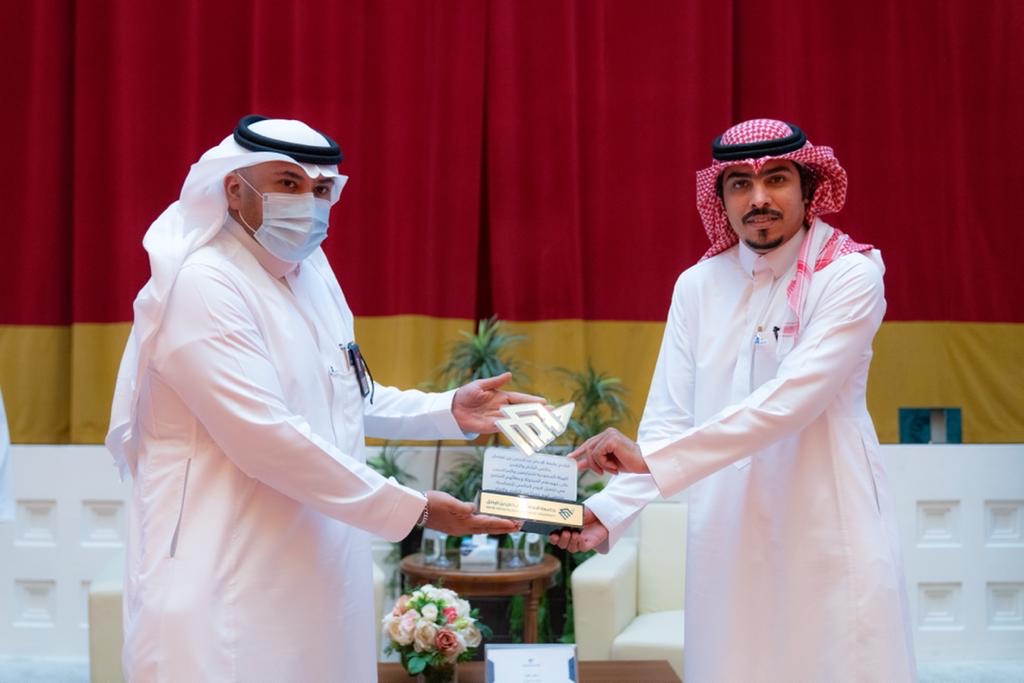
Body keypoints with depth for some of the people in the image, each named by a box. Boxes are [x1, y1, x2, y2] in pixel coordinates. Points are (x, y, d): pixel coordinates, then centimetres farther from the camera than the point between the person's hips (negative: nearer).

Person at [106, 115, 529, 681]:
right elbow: (268, 438, -25)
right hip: (226, 584, -8)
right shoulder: (203, 286, -16)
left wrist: (448, 411, 10)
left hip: (316, 573, 8)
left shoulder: (314, 275, 11)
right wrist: (413, 509, -21)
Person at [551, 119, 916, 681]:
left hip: (828, 530, -3)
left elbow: (789, 402, -19)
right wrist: (609, 511, -16)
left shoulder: (850, 274, -7)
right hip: (727, 535, 3)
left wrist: (649, 458, -24)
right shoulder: (697, 286, 5)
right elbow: (668, 420, 0)